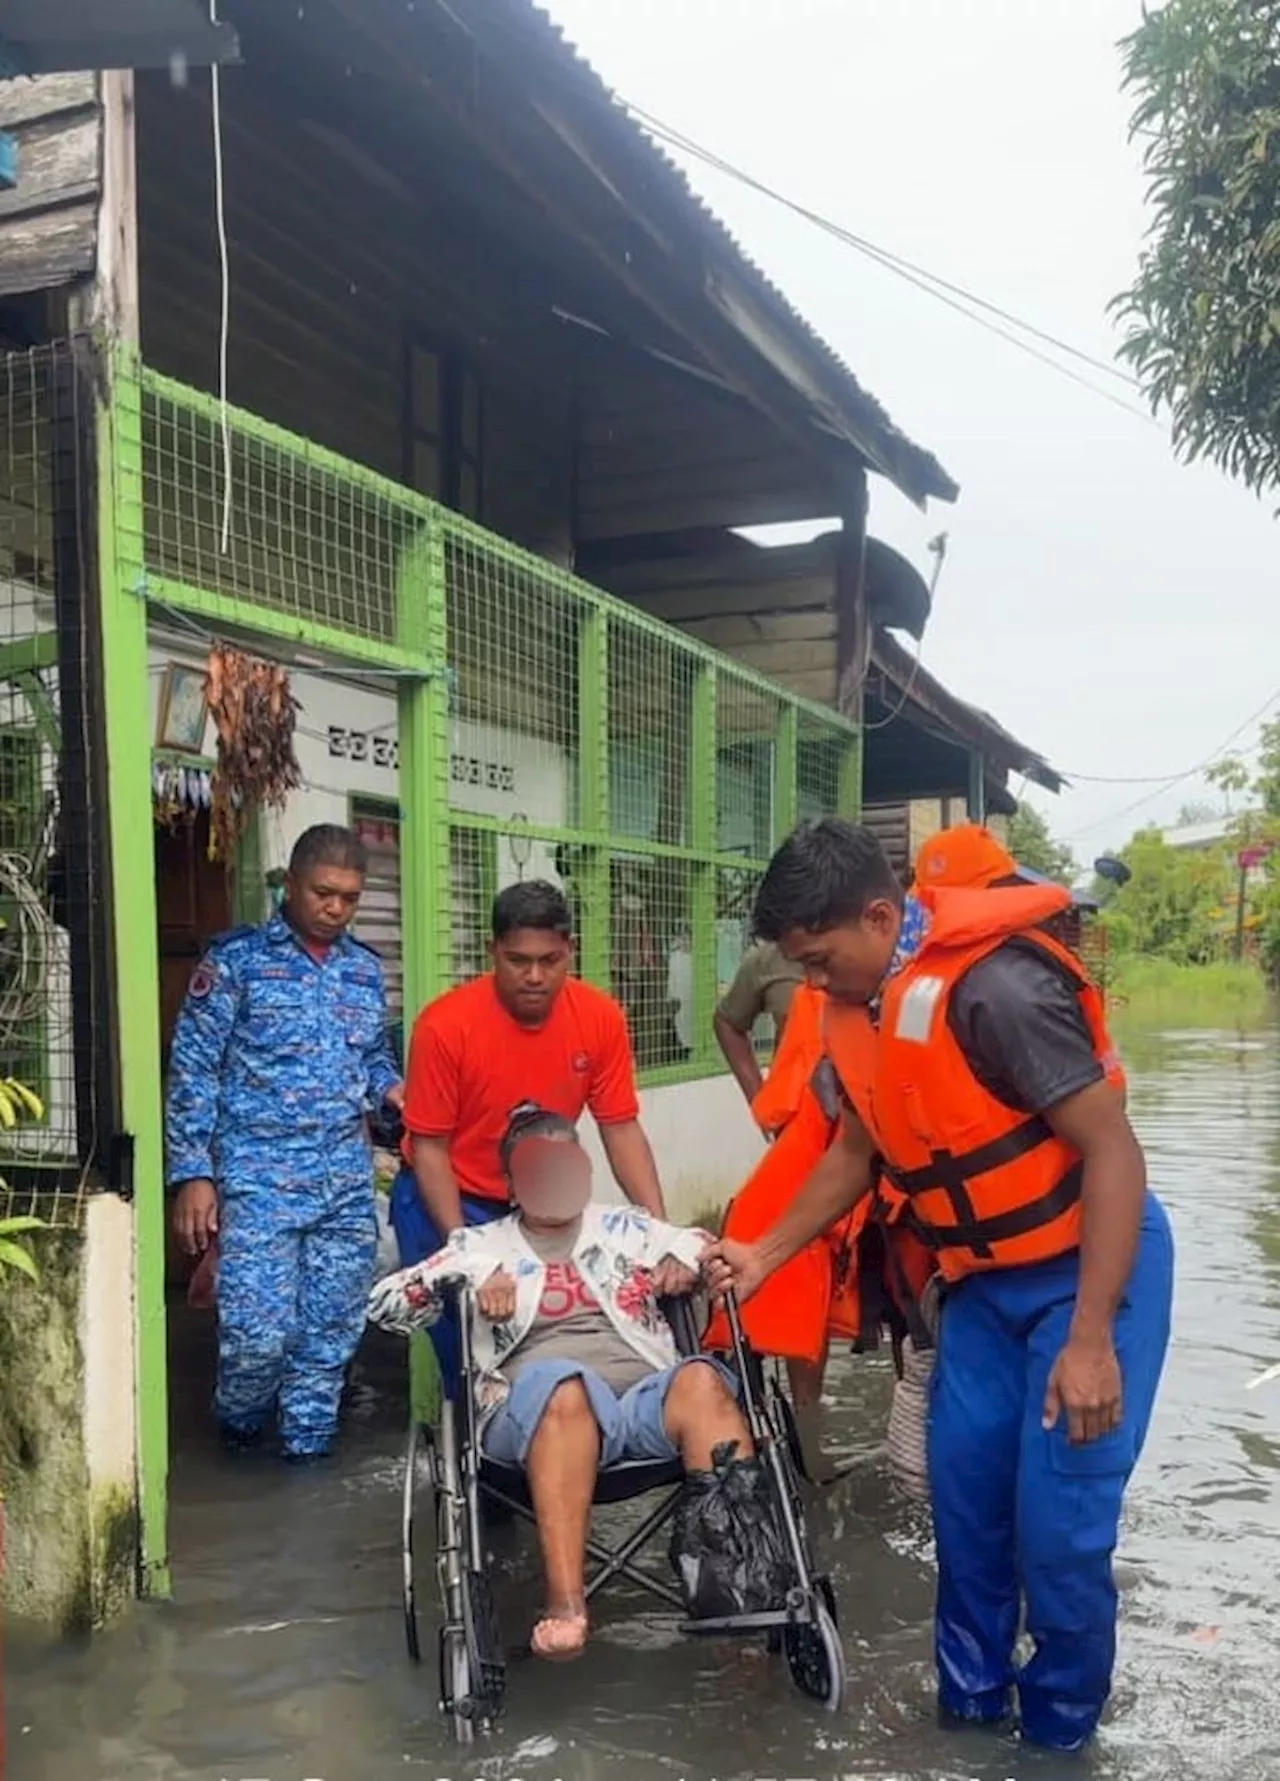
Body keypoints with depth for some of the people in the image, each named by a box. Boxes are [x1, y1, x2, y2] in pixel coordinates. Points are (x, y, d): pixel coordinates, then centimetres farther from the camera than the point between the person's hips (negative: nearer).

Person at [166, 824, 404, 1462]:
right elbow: (193, 1069, -4)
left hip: (347, 1181, 5)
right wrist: (192, 1173, -10)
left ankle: (306, 1450, 24)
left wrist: (394, 1089, -1)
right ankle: (239, 1430, 23)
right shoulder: (238, 958, -3)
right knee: (259, 1332, -7)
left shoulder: (366, 969, 11)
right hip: (260, 1178, -4)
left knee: (332, 1332, 7)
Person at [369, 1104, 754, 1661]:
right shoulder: (482, 1247, 22)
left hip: (646, 1401, 2)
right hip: (535, 1416, -2)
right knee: (559, 1381, -38)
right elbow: (384, 1302, 13)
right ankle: (565, 1603, -43)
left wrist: (687, 1260, 4)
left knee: (701, 1380, -31)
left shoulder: (624, 1228, 28)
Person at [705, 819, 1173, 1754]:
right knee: (964, 1493, 10)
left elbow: (1113, 1152, -25)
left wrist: (1091, 1338, -24)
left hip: (1094, 1266, -7)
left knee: (1058, 1521, -4)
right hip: (986, 1277, 7)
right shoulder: (860, 1009, -2)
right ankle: (971, 1699, 29)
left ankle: (1061, 1726, 19)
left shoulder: (994, 987, -28)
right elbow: (856, 1154, 14)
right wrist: (765, 1255, 11)